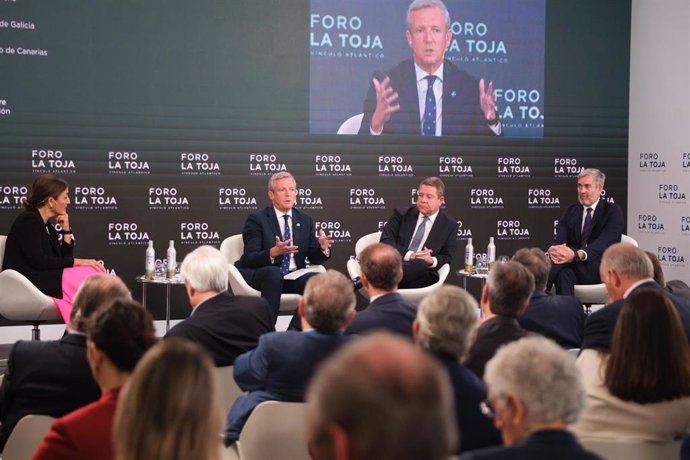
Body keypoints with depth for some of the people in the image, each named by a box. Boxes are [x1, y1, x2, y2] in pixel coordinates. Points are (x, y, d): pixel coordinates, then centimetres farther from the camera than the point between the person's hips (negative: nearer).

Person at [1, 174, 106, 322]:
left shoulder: (47, 226, 18)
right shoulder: (28, 220, -8)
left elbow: (64, 258, 17)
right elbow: (37, 260, -18)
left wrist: (66, 230, 5)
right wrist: (77, 261, -17)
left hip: (46, 278, 8)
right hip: (27, 282, -8)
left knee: (93, 274, -13)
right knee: (88, 275, -21)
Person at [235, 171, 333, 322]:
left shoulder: (305, 219, 12)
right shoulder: (256, 219, -4)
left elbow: (314, 258, 10)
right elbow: (250, 259, -13)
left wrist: (322, 248, -14)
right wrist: (273, 252, -32)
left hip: (292, 277, 5)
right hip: (257, 275, -5)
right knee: (274, 273, -37)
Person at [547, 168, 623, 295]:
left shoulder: (613, 211, 0)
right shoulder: (571, 211, 17)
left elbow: (604, 242, -17)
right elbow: (559, 238, 1)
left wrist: (577, 255, -38)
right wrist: (553, 249, -28)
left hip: (603, 270, -4)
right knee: (564, 273, -35)